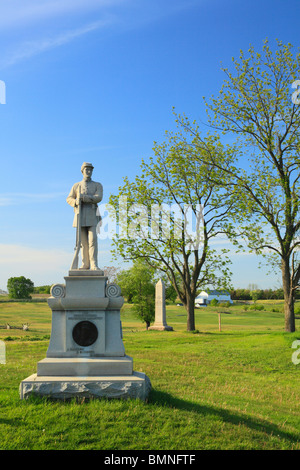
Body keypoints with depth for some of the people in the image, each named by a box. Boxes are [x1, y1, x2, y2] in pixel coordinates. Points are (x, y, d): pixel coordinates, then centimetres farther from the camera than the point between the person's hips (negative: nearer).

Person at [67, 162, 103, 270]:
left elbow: (98, 198, -11)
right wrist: (76, 202, -19)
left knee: (93, 240, -13)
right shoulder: (76, 186, 14)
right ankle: (85, 264, 9)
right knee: (83, 241, 3)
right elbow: (69, 199, 5)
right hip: (80, 216, 2)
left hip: (92, 216, -2)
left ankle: (94, 265, -13)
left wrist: (83, 197, -19)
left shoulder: (98, 185, 7)